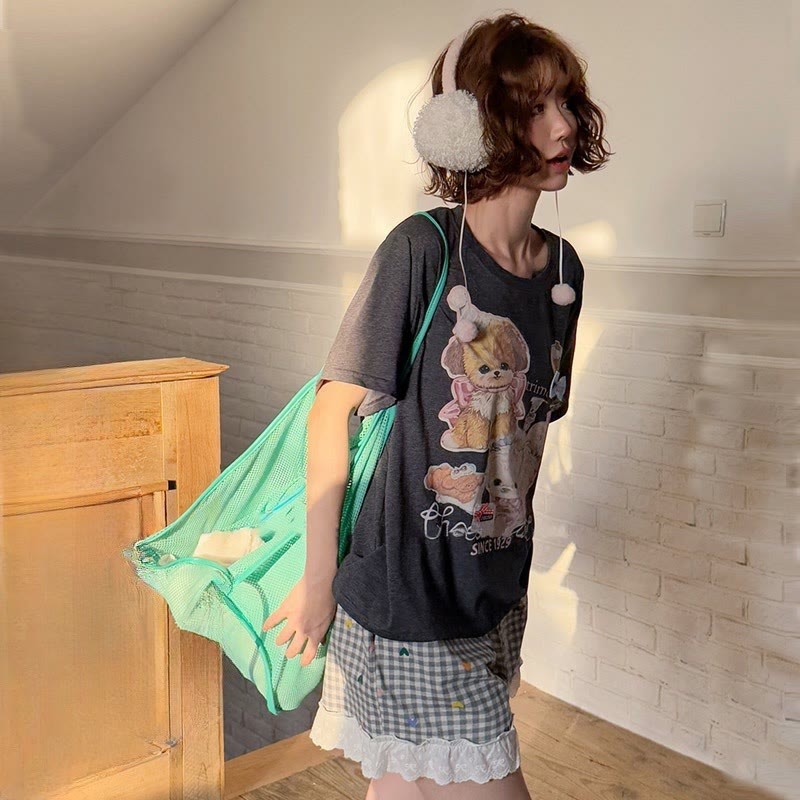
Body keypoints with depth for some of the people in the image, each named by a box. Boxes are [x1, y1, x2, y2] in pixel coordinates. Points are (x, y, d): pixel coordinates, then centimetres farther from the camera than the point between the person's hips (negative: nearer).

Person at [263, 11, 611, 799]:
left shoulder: (562, 267, 3)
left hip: (497, 589, 6)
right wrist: (318, 575, -8)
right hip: (408, 592, -6)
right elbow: (332, 409, -12)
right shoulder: (423, 249, -17)